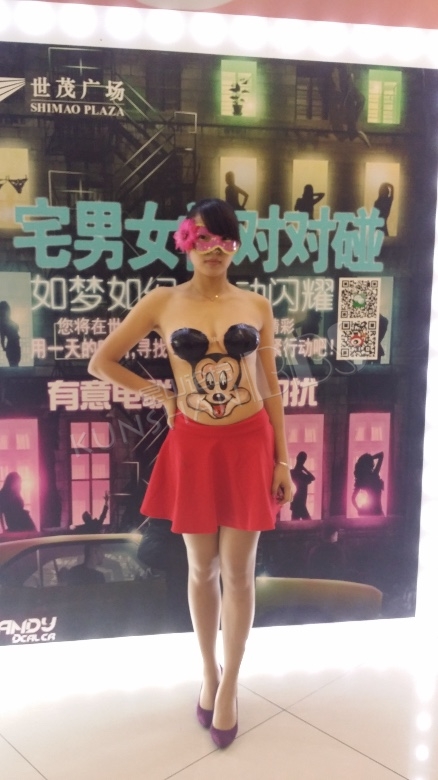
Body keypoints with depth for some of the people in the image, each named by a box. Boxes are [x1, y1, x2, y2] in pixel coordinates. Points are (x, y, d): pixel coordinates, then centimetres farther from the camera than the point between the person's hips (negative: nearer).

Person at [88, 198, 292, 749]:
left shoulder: (257, 306, 2)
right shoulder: (162, 303, -2)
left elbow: (270, 388, 5)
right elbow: (101, 363, 5)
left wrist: (283, 461, 3)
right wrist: (162, 395, 1)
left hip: (249, 444, 0)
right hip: (193, 447, 0)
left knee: (238, 570, 6)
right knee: (202, 569, 12)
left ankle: (230, 682, 26)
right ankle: (208, 672, 34)